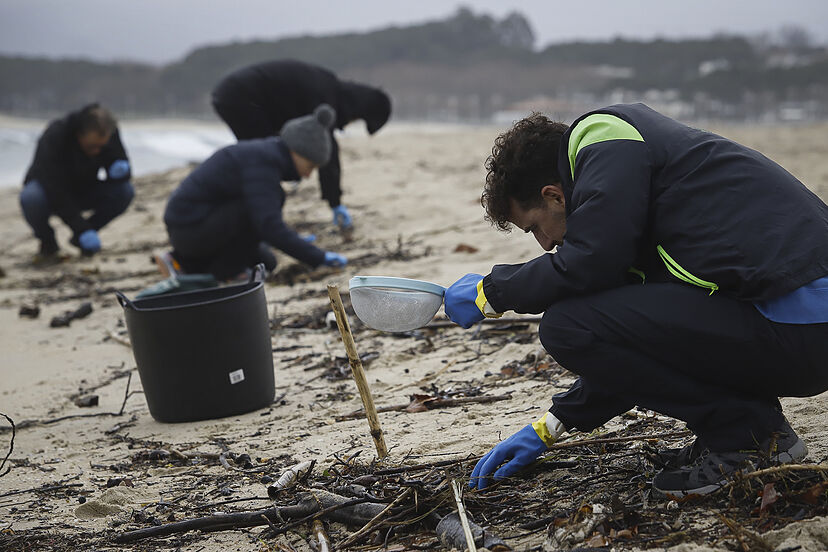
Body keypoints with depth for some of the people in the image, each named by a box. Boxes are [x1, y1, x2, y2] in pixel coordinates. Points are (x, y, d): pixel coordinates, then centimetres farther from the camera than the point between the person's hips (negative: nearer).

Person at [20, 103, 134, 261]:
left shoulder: (110, 135, -18)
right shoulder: (53, 137, -32)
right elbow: (54, 187, -35)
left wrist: (121, 170, -38)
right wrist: (82, 229, -41)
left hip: (82, 192, 4)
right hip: (49, 191, -4)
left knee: (125, 191, -24)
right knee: (30, 198, -39)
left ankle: (79, 238, -3)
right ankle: (48, 243, -7)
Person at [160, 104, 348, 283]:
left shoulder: (266, 154, 9)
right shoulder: (262, 165, -22)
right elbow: (270, 226, -31)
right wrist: (319, 257, -29)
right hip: (190, 228, -10)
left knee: (266, 263, 15)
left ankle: (183, 262, 14)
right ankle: (226, 269, -7)